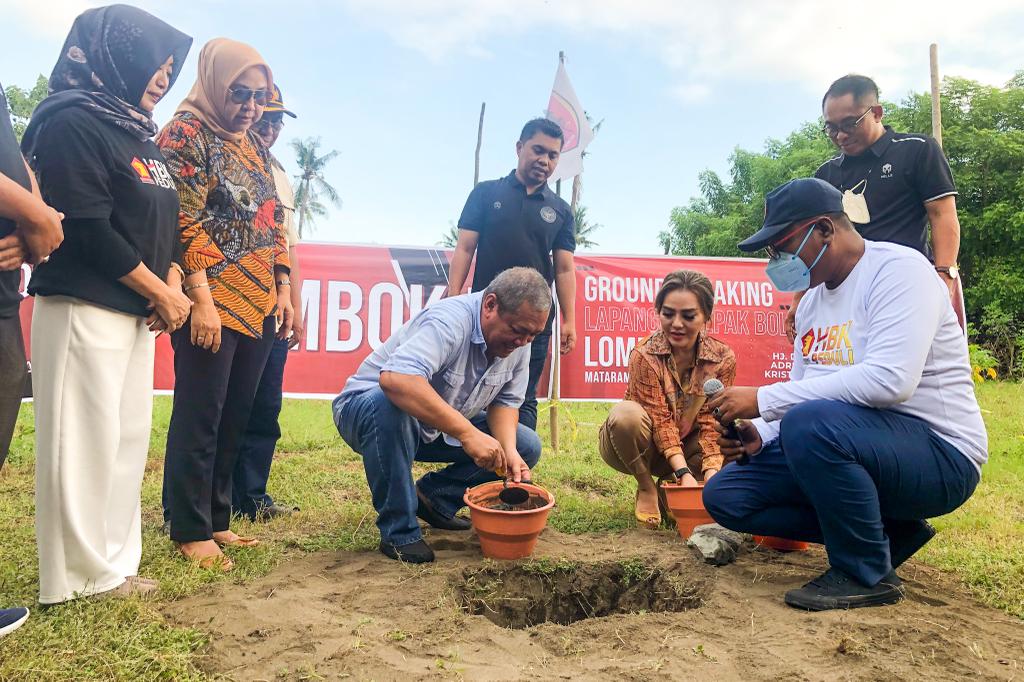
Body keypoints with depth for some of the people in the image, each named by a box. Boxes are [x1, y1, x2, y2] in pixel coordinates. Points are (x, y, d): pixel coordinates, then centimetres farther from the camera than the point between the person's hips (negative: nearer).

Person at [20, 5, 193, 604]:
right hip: (85, 307, -9)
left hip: (137, 312, 9)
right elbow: (88, 229, -16)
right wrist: (161, 292, -10)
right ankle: (79, 576, 11)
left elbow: (160, 221, 17)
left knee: (129, 438, 11)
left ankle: (112, 564, 22)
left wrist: (172, 282, 0)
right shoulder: (72, 122, -9)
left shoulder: (141, 135, 17)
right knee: (84, 440, -2)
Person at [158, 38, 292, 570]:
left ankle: (216, 519, 23)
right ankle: (190, 531, 13)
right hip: (213, 305, -7)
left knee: (234, 420, 11)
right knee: (200, 420, 0)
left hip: (259, 306, 7)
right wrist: (202, 300, -18)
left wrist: (283, 291, 11)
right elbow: (184, 223, -12)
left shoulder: (255, 145, 18)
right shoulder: (186, 133, -4)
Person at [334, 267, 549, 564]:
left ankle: (432, 497, 6)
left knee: (527, 447, -5)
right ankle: (398, 531, -22)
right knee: (390, 407, -42)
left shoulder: (518, 341, -7)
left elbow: (505, 402, -1)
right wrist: (467, 433, -49)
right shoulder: (449, 321, -32)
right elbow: (395, 378, -48)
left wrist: (509, 452, -20)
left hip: (441, 431, 7)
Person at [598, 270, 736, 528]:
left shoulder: (723, 359, -13)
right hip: (642, 447, -3)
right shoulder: (644, 355, -23)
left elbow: (711, 423, -15)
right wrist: (684, 473, -35)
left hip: (686, 447, 3)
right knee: (627, 414, -36)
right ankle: (647, 488, -8)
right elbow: (661, 420, -25)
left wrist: (711, 471, -30)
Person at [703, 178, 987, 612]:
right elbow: (804, 394, 15)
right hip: (854, 448, 8)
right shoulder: (811, 302, 12)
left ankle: (866, 573, -12)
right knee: (724, 494, 0)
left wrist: (764, 400, -27)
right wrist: (760, 434, -6)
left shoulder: (899, 269, -14)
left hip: (938, 453, -8)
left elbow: (889, 380, -30)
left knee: (811, 424, -36)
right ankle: (884, 530, 5)